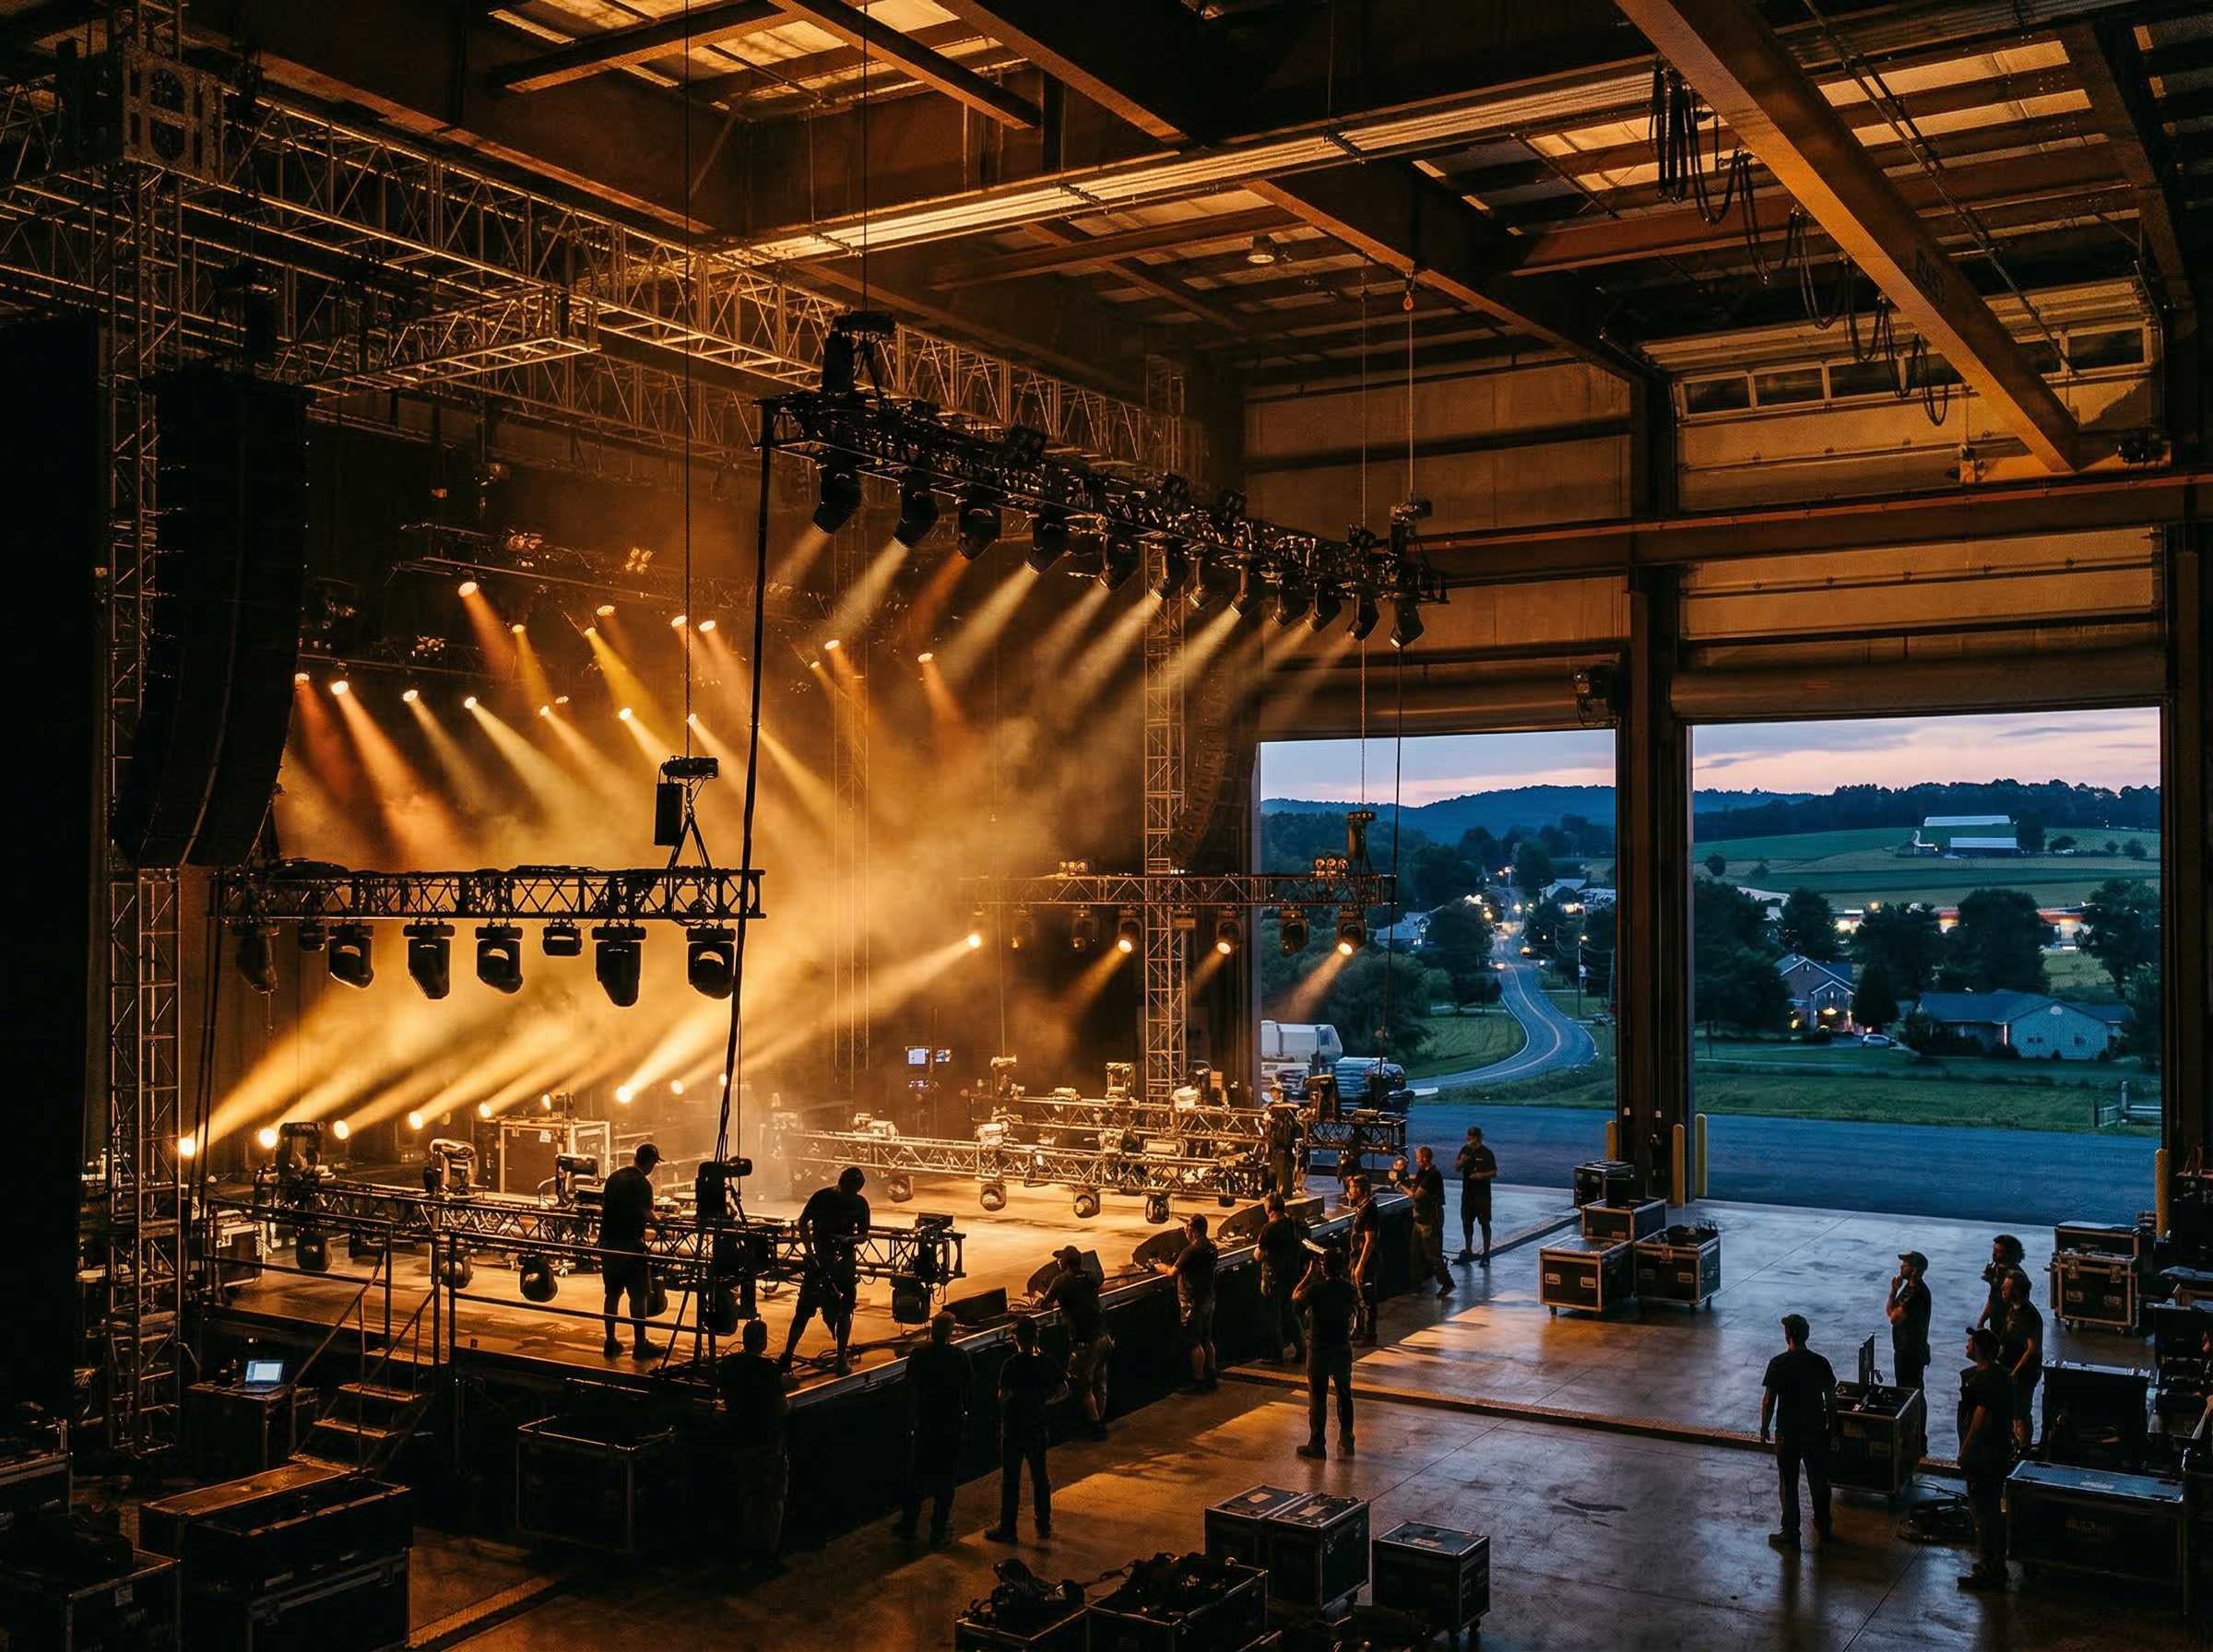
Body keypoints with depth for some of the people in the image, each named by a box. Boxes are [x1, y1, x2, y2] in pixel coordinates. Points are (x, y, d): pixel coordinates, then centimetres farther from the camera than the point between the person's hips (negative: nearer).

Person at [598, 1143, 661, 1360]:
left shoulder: (614, 1177, 9)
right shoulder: (642, 1183, -12)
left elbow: (604, 1207, 16)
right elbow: (646, 1214, -17)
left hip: (608, 1243, 7)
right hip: (630, 1244, -7)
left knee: (612, 1293, 14)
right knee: (638, 1296, 0)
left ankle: (610, 1342, 18)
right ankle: (639, 1344, 3)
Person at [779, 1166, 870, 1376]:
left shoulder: (860, 1204, -3)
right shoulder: (821, 1197, -9)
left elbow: (863, 1234, 5)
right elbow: (803, 1223, 0)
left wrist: (849, 1239, -18)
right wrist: (810, 1253, -11)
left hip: (845, 1260, 2)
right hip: (820, 1258, -2)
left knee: (845, 1309, 2)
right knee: (805, 1307, -3)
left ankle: (842, 1357, 12)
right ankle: (787, 1355, 4)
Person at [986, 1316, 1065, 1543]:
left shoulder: (1011, 1366, -19)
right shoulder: (1045, 1363, -4)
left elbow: (1005, 1395, -26)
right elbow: (1063, 1389, 2)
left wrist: (1002, 1395, -4)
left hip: (1013, 1429, -5)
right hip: (1037, 1428, 5)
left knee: (1010, 1480, 5)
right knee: (1040, 1476, 17)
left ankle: (1007, 1529, 12)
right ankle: (1044, 1524, 27)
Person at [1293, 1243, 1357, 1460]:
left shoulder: (1316, 1289, -19)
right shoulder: (1348, 1288, -6)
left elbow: (1295, 1296, 0)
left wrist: (1309, 1274, 1)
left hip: (1319, 1349, -4)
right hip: (1342, 1348, 4)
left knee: (1317, 1397, 4)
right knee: (1344, 1394, 17)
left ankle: (1316, 1445, 7)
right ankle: (1346, 1441, 24)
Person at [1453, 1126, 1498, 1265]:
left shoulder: (1487, 1153, -11)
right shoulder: (1465, 1150, 5)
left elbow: (1494, 1173, -9)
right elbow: (1456, 1168, 9)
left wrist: (1482, 1175, -27)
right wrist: (1461, 1161, -12)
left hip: (1482, 1194, -6)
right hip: (1467, 1193, 6)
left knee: (1485, 1223, 0)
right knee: (1467, 1222, 13)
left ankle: (1486, 1255, 5)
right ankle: (1468, 1252, 25)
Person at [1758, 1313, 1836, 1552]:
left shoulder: (1778, 1364, -14)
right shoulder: (1821, 1363, -5)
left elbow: (1768, 1401, -12)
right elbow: (1831, 1400, 0)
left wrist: (1764, 1428, 2)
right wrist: (1832, 1427, 14)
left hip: (1788, 1433, -3)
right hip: (1816, 1431, 3)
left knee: (1789, 1484, 7)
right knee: (1819, 1481, 18)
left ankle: (1790, 1534, 10)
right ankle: (1823, 1529, 32)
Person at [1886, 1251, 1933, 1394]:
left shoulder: (1917, 1293, -25)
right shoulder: (1910, 1286, 7)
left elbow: (1894, 1318, -23)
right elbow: (1890, 1310, 10)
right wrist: (1894, 1290, -4)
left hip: (1911, 1352, -10)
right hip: (1904, 1349, 10)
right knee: (1904, 1388, 20)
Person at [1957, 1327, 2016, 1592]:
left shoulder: (1982, 1379, -22)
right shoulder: (2001, 1375, 10)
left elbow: (1981, 1419, -24)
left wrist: (1965, 1453, -18)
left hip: (1983, 1457, -10)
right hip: (2000, 1453, 10)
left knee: (1982, 1512, -3)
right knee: (1993, 1512, 18)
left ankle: (1987, 1572, 3)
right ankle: (1996, 1568, 27)